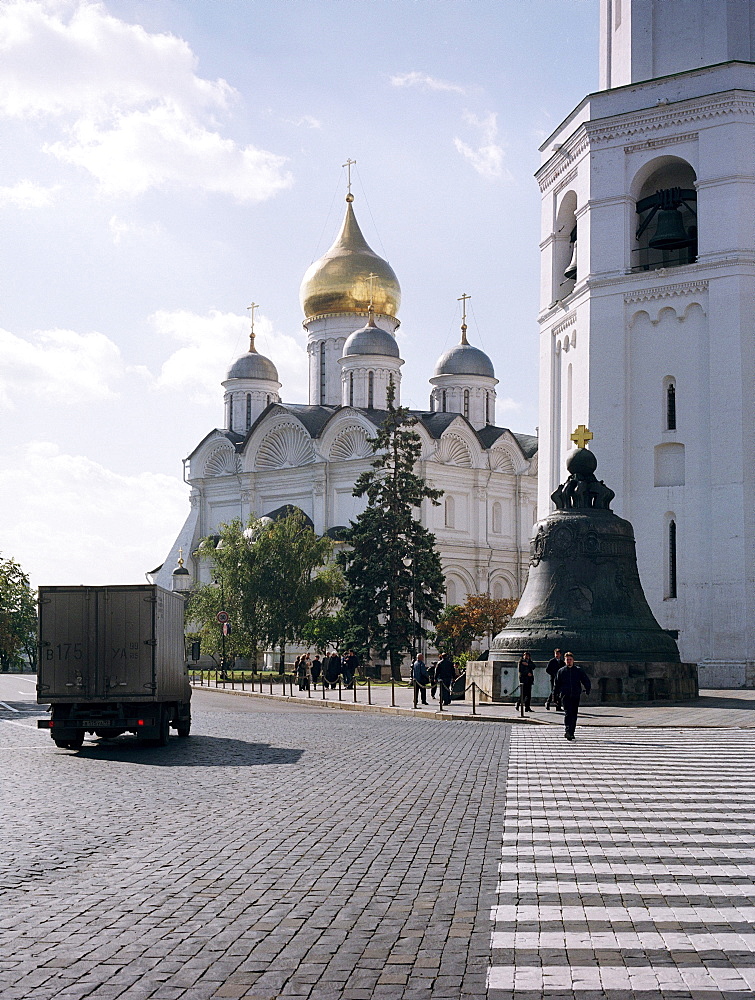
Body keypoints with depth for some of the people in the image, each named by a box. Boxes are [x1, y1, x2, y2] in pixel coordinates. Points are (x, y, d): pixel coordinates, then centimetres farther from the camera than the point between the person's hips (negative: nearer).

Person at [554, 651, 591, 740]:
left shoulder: (579, 670, 7)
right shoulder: (561, 671, 8)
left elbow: (586, 680, 10)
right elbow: (557, 683, 15)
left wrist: (587, 689, -1)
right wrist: (556, 694, 12)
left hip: (576, 696, 2)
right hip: (565, 695, -2)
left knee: (574, 714, 5)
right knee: (567, 713, -16)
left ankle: (571, 732, 14)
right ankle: (567, 730, -25)